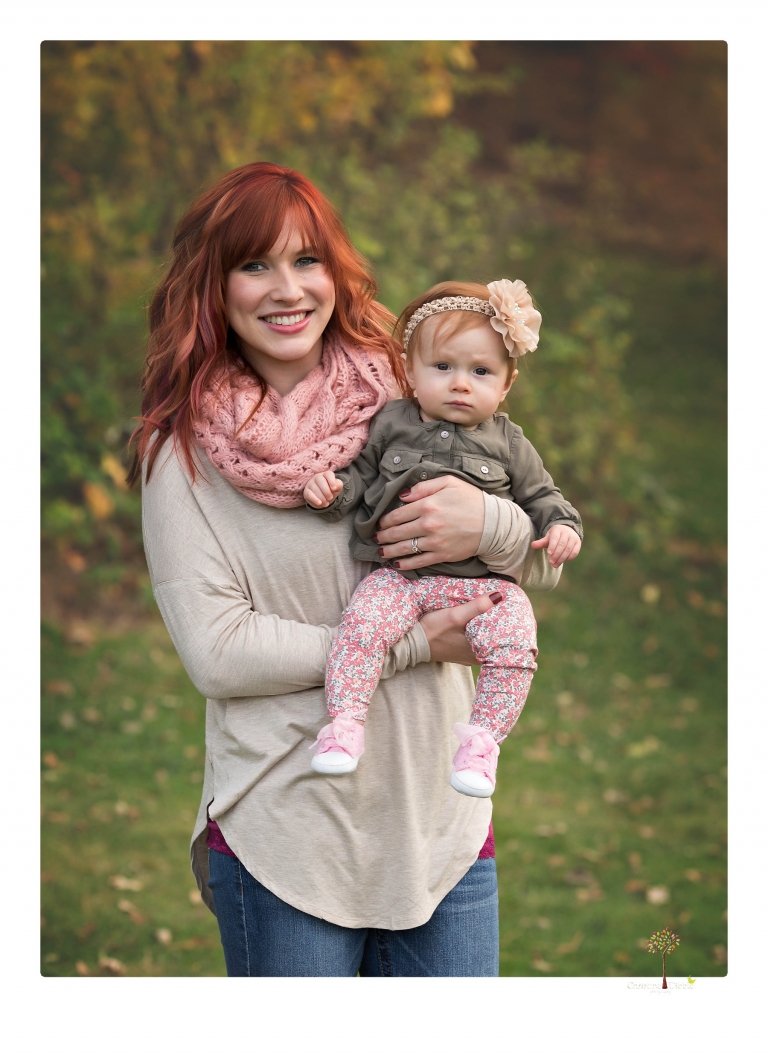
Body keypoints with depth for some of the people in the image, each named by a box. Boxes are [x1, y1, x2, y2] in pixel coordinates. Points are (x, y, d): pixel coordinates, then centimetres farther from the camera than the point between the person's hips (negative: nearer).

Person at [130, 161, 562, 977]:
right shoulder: (182, 451, -4)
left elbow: (549, 562, 7)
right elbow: (217, 651, -11)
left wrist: (490, 523, -16)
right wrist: (407, 646, -14)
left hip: (441, 822, 3)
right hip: (282, 839, -3)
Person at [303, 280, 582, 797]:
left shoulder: (508, 443, 9)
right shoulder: (390, 424, 8)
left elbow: (540, 494, 16)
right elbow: (361, 471, 15)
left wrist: (561, 524, -4)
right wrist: (331, 487, -6)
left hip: (484, 579, 0)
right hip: (400, 575, 0)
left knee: (514, 642, -24)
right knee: (362, 622, -26)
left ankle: (482, 739, -12)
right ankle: (345, 723, -17)